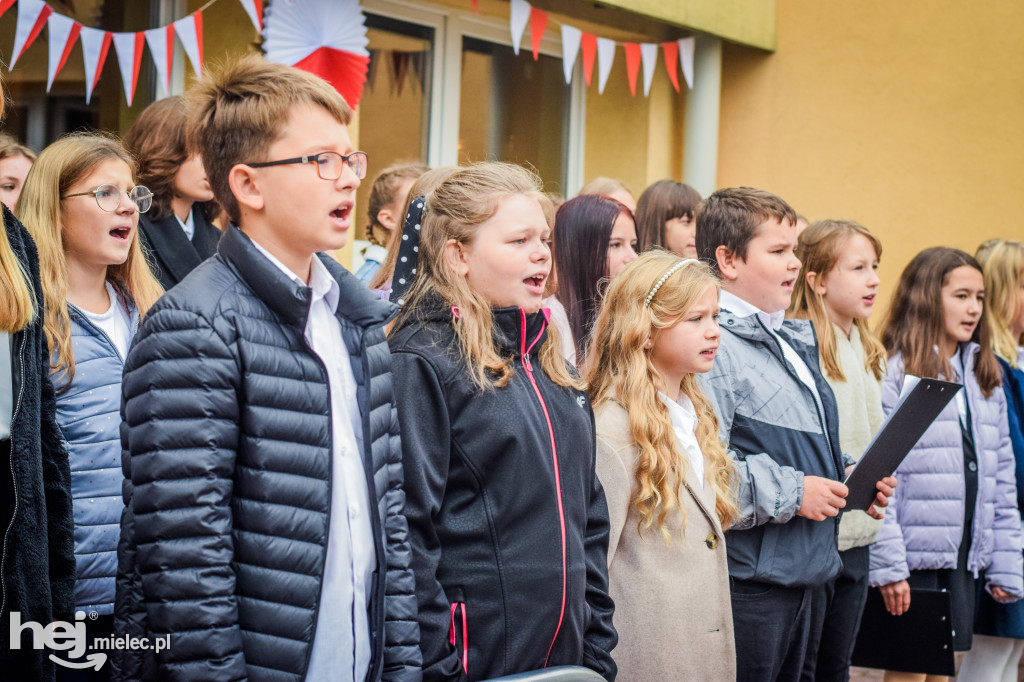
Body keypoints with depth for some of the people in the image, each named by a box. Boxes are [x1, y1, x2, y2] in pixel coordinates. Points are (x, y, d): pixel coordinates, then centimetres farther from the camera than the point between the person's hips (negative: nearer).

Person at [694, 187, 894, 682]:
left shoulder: (795, 341, 17)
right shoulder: (714, 347, -16)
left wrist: (846, 477, 12)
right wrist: (790, 492, -20)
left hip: (809, 574, 10)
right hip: (750, 580, -10)